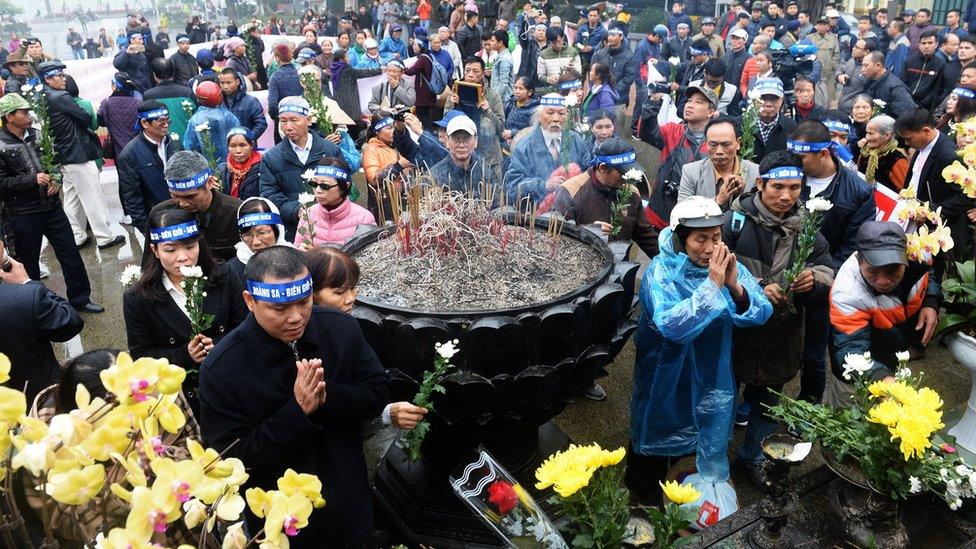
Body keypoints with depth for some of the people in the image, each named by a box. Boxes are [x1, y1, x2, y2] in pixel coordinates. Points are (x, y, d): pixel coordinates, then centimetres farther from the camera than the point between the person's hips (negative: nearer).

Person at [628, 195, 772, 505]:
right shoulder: (661, 272, -23)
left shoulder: (728, 265, -8)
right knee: (656, 434, 16)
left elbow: (762, 314, -14)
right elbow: (672, 326, -37)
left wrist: (736, 287, -33)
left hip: (711, 375, 4)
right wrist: (712, 285, -37)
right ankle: (642, 492, 42)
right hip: (666, 377, -4)